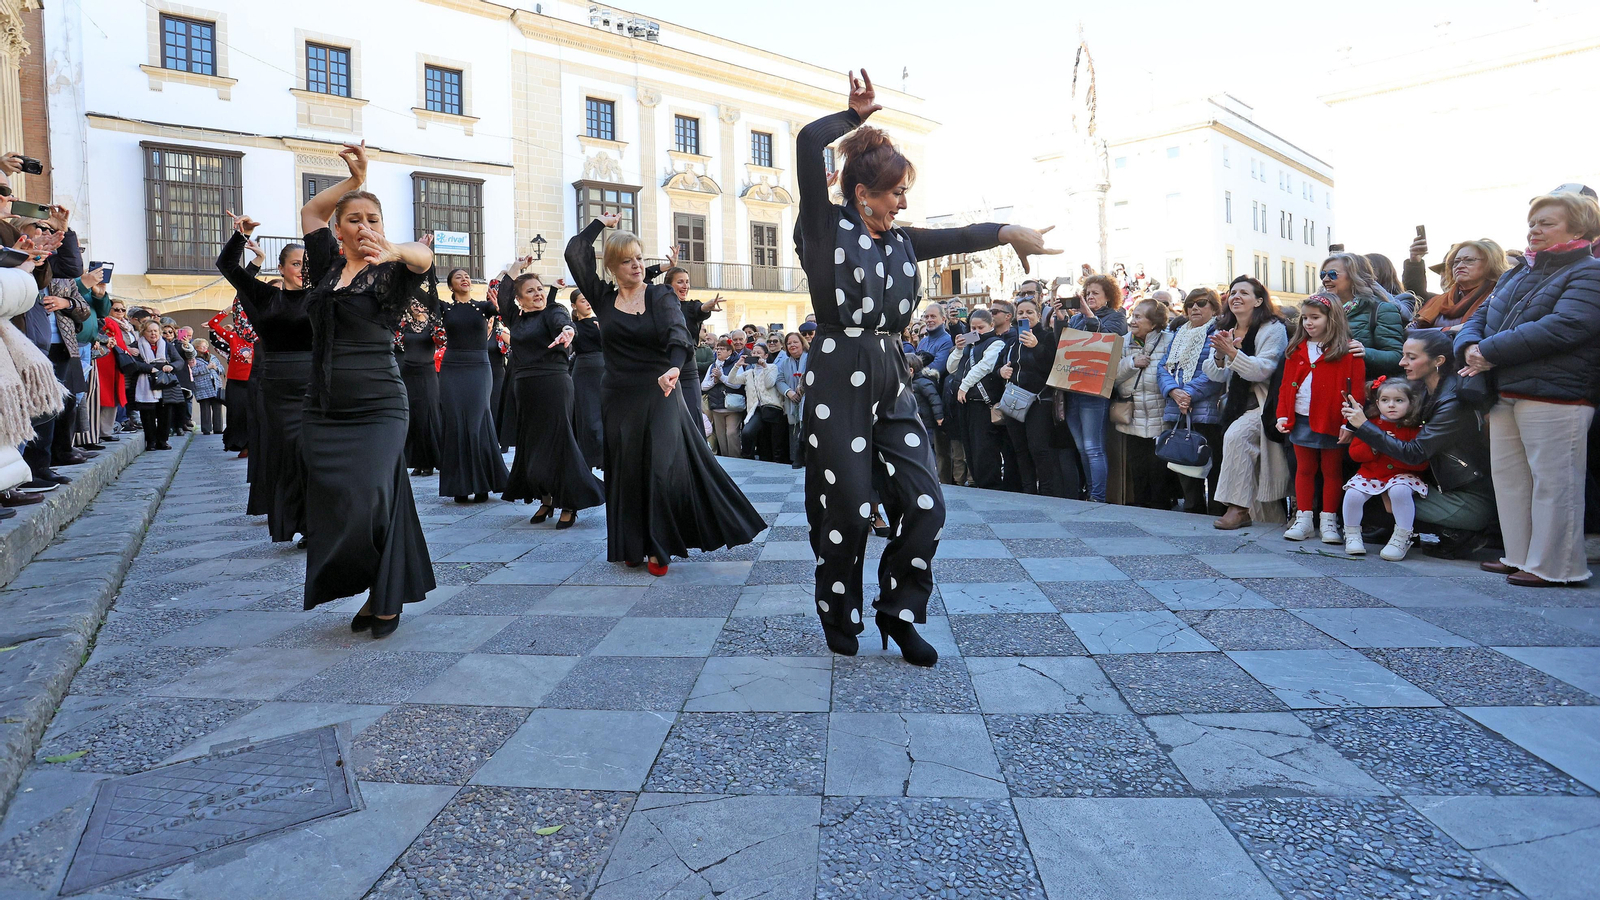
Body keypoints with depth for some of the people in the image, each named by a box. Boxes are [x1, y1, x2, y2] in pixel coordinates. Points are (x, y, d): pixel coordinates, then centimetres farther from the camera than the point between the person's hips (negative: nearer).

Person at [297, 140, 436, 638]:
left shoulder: (390, 274, -2)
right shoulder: (329, 267, 13)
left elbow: (424, 256, -24)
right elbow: (310, 211, 26)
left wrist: (395, 250, -45)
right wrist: (354, 178, 15)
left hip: (377, 409, -5)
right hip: (323, 410, 6)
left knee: (370, 501, -14)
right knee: (331, 506, 3)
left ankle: (386, 598, 2)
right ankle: (375, 591, 17)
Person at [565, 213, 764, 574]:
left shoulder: (662, 297, -3)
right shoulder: (603, 297, 5)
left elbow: (678, 334, -20)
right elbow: (575, 253, -2)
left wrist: (675, 367, -40)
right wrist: (601, 223, 9)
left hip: (658, 395, -2)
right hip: (619, 399, 3)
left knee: (663, 469, -5)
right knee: (625, 473, 7)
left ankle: (659, 547, 7)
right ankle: (632, 545, 20)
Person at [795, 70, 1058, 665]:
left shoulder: (901, 242, 17)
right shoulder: (827, 229, -1)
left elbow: (957, 237, 5)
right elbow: (808, 144, -10)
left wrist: (1007, 231, -9)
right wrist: (856, 114, 3)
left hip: (891, 382, 6)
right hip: (838, 382, -6)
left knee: (924, 503, 0)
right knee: (848, 511, 1)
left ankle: (898, 614, 18)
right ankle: (839, 618, 23)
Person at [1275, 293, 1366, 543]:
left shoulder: (1346, 351, -5)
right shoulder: (1296, 349, 9)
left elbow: (1357, 389, -8)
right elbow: (1286, 385, 10)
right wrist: (1283, 415, 2)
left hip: (1332, 423, -4)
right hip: (1301, 420, 4)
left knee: (1332, 471, 7)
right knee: (1304, 469, 10)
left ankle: (1329, 520, 15)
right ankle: (1304, 518, 17)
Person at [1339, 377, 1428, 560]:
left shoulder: (1414, 429, -2)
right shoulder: (1369, 423, 4)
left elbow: (1421, 463, -10)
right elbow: (1354, 453, 2)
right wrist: (1373, 447, -17)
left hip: (1402, 474, -2)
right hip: (1369, 474, 2)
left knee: (1400, 491, -35)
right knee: (1352, 494, -25)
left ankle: (1402, 537, -15)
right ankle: (1352, 534, 1)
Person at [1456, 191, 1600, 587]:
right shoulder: (1516, 275, 19)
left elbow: (1563, 328, -20)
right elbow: (1480, 318, 17)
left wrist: (1490, 351, -19)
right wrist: (1470, 347, -7)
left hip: (1554, 397, -8)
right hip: (1505, 395, 8)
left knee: (1553, 482, -3)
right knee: (1508, 477, 13)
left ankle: (1554, 566, 6)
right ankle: (1521, 556, 24)